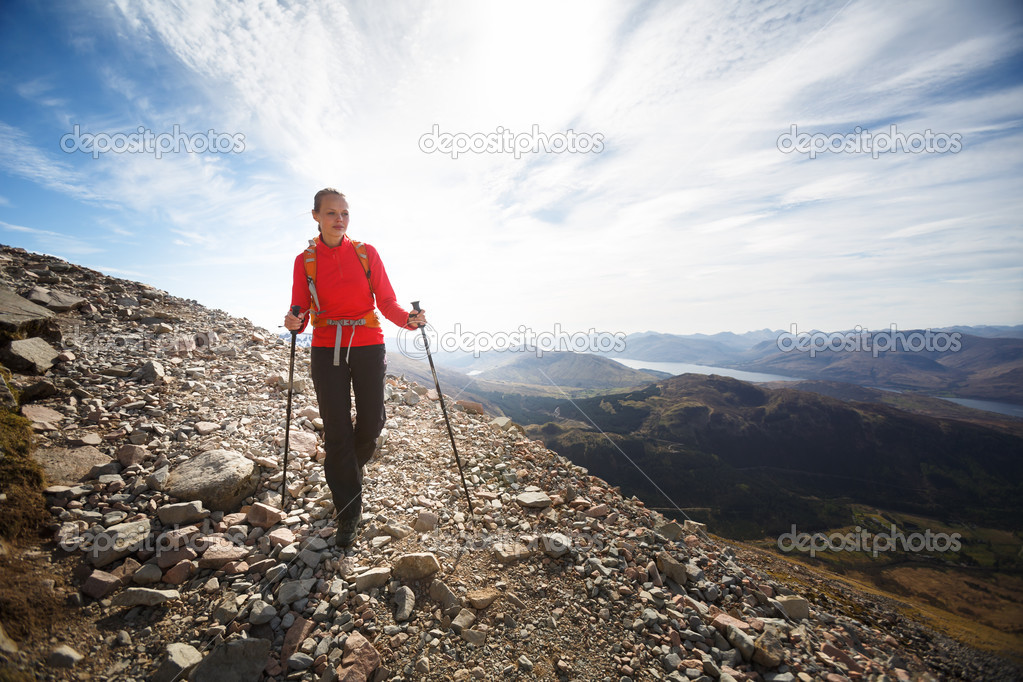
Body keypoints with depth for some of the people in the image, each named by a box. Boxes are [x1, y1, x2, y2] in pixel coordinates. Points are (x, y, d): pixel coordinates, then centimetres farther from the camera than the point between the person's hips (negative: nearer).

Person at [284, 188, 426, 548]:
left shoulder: (366, 253, 2)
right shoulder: (305, 260, 3)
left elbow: (386, 301, 0)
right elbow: (301, 311, 2)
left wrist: (408, 319, -19)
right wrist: (294, 322, -20)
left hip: (368, 346, 1)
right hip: (327, 350, 0)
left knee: (371, 423, 3)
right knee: (337, 431, 0)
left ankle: (349, 468, 39)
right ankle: (348, 512, 14)